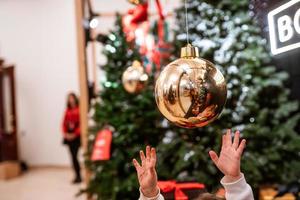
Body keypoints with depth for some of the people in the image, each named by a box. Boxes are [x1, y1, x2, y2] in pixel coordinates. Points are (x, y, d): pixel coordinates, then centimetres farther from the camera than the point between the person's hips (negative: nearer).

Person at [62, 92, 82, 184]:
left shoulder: (79, 109, -6)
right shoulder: (67, 111, 10)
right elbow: (64, 123, 12)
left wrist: (75, 134, -13)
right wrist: (65, 133, -2)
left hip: (76, 136, -5)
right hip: (69, 137, 5)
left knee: (74, 156, -10)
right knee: (73, 156, 7)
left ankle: (78, 176, 0)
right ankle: (78, 176, 15)